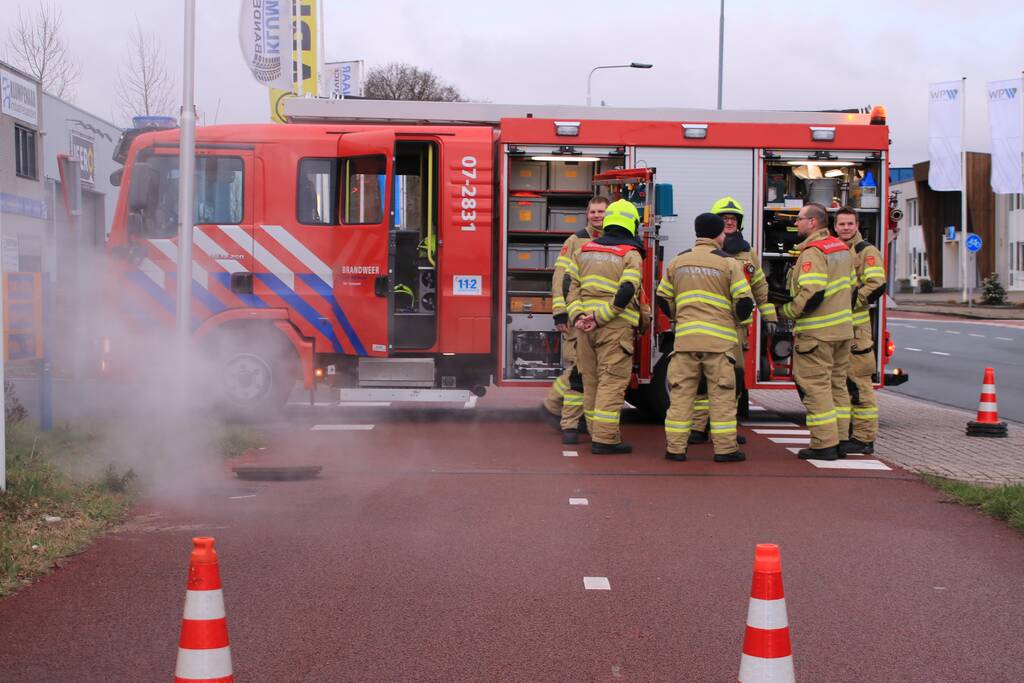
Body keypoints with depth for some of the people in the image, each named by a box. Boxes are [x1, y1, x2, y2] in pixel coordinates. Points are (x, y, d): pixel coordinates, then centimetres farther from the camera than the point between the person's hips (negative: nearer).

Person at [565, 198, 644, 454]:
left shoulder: (584, 250, 14)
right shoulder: (631, 255, -4)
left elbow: (570, 285, 7)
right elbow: (626, 292, -16)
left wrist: (577, 315, -1)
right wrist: (600, 317, -15)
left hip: (585, 325, 6)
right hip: (616, 327, -6)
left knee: (591, 380, 14)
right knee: (612, 381, -4)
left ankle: (596, 433, 22)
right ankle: (605, 438, -8)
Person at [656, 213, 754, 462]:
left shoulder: (678, 261, 10)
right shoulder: (728, 263, -2)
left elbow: (663, 298, 17)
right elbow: (744, 301, -5)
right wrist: (736, 320, 15)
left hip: (685, 337, 3)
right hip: (719, 337, -3)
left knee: (681, 392, 5)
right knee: (722, 394, 2)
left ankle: (675, 447, 5)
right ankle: (725, 448, 4)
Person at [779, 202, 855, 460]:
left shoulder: (813, 252, -17)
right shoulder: (842, 248, 13)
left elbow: (811, 294, -25)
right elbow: (851, 285, 19)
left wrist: (786, 311, -13)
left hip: (817, 332, -9)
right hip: (842, 330, 9)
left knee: (815, 387, -4)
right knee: (837, 385, 15)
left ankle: (824, 444, -4)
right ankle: (840, 440, 19)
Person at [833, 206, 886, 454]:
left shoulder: (867, 251, -4)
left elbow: (877, 285, -15)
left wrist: (850, 302, -17)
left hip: (855, 328, -8)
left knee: (858, 383, -9)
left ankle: (864, 439, -6)